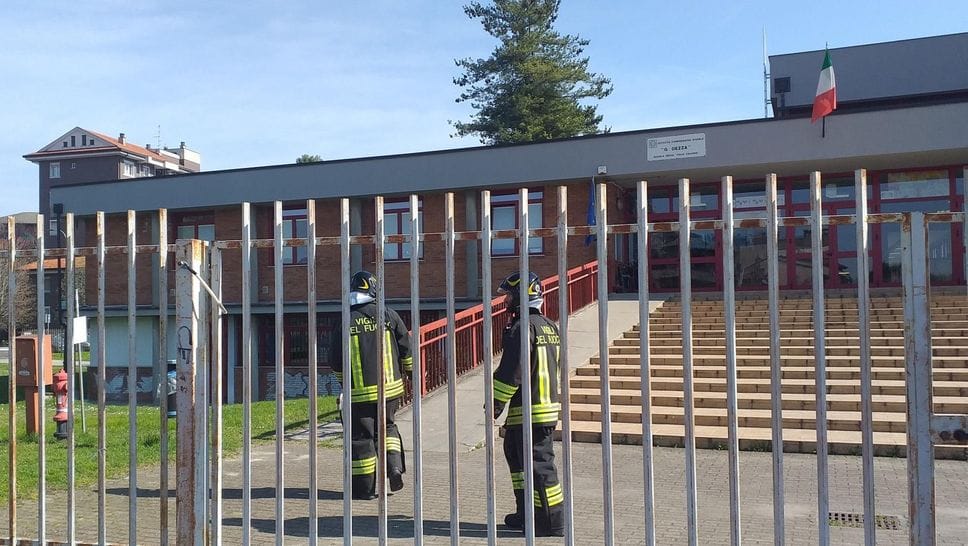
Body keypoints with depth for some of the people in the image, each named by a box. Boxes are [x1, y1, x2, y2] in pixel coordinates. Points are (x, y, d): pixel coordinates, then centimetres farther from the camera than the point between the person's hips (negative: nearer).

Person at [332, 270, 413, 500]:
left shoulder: (346, 322, -7)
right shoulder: (389, 315, -3)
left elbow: (337, 360, -1)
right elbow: (406, 348, 2)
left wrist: (343, 382, 17)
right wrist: (409, 370, 20)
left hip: (359, 392, -2)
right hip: (390, 387, 2)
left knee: (361, 436, 7)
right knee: (387, 427, 23)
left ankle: (364, 487, 11)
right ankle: (394, 466, 6)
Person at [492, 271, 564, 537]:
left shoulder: (522, 327, -16)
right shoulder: (549, 326, 14)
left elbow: (510, 372, -18)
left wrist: (496, 403, -11)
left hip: (528, 410, -10)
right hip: (548, 405, 10)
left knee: (539, 465, -3)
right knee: (516, 453, 19)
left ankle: (552, 522, 3)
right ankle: (527, 513, 27)